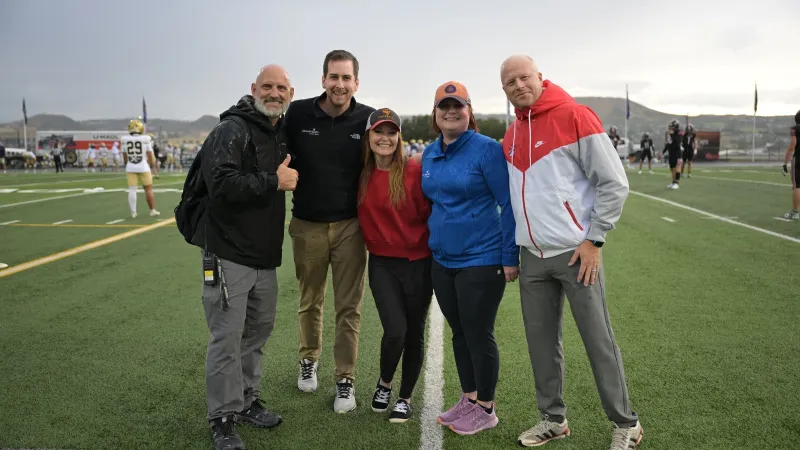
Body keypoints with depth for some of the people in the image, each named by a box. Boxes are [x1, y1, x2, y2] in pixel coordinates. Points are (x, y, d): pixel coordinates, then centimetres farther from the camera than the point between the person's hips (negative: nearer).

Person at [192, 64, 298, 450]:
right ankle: (223, 418, 14)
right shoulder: (232, 130, -13)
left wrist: (286, 179, 7)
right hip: (228, 254, -8)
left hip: (266, 256, 8)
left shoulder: (282, 134, 12)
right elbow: (222, 183, -27)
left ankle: (247, 401, 33)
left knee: (258, 332, 17)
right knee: (227, 339, -1)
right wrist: (274, 182, -21)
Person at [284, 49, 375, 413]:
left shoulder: (368, 119, -5)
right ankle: (309, 360, 40)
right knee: (310, 301, 16)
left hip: (350, 226, -1)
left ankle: (345, 379, 18)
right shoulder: (298, 114, -5)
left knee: (349, 307, 4)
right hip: (307, 225, 1)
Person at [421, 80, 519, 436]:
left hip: (481, 260, -6)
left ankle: (485, 409, 21)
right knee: (459, 333, 16)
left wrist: (510, 257, -14)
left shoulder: (487, 149, -11)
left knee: (478, 335, 3)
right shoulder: (429, 154, 8)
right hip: (442, 260, 7)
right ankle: (468, 399, 33)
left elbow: (508, 203, -12)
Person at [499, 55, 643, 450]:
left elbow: (614, 183, -9)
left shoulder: (574, 117, -8)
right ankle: (553, 418, 27)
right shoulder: (511, 136, 11)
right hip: (532, 256, 6)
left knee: (598, 340, 1)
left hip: (576, 252, -6)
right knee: (540, 340, 11)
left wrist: (593, 240, -11)